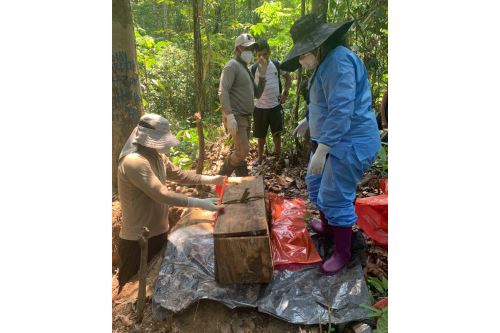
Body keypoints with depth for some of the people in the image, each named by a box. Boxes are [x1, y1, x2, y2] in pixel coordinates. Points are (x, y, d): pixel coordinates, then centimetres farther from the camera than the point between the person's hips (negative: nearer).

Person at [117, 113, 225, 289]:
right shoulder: (134, 162, -28)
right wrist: (200, 203, -33)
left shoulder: (156, 157, 3)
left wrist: (210, 179, 3)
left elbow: (179, 175, 11)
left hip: (157, 232, 9)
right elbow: (162, 194, -32)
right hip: (137, 240, -8)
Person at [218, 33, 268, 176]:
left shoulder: (246, 69, 20)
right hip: (236, 117, -9)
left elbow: (257, 94, 18)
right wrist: (229, 116, -27)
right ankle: (222, 176, 3)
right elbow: (223, 92, -19)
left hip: (245, 117, 9)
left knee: (241, 152, 12)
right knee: (243, 152, -14)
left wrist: (262, 74, 7)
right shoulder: (232, 65, -7)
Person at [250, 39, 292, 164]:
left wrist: (285, 93, 0)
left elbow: (288, 78, 11)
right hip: (260, 107, -1)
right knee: (261, 135, 10)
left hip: (276, 106, 1)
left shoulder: (276, 65, -2)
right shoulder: (253, 69, -8)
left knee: (277, 133, 8)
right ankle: (260, 157, 26)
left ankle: (278, 157, 25)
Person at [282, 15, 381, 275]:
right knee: (315, 183, 21)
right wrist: (310, 120, 33)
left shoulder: (338, 62, -21)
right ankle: (327, 227, 43)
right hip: (332, 140, 11)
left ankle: (342, 253, 15)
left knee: (335, 198, -4)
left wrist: (321, 150, -29)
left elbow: (341, 111, -29)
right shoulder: (326, 63, 13)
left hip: (349, 143, -11)